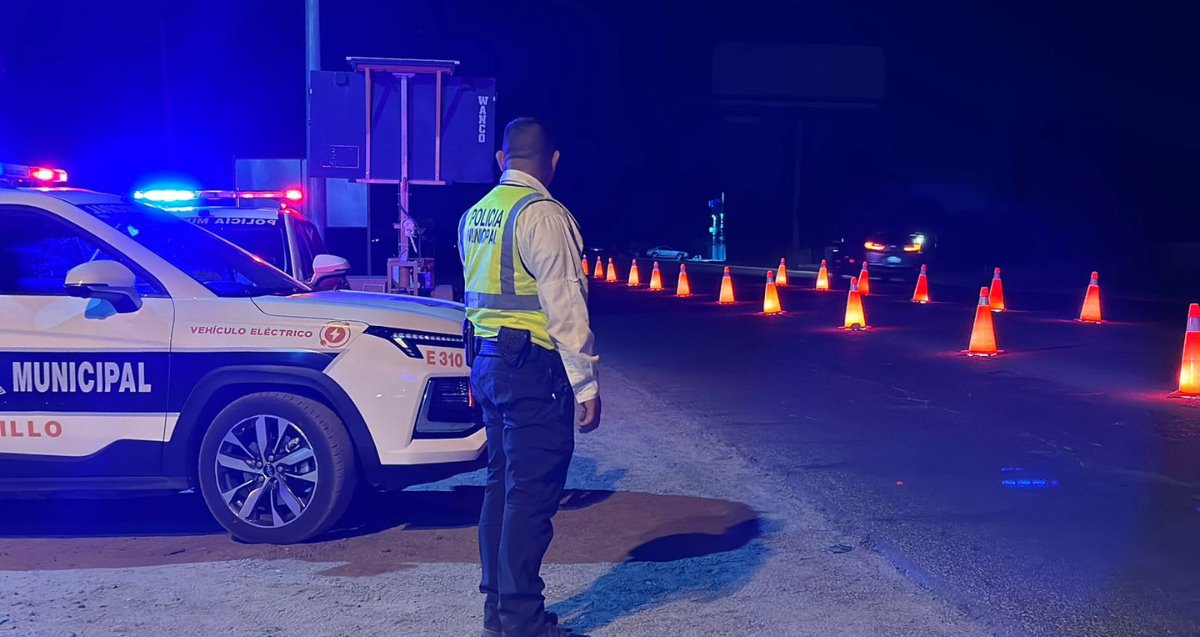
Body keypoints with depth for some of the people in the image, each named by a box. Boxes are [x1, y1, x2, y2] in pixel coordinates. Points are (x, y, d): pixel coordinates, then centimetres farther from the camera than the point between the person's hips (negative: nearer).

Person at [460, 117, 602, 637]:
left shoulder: (475, 215, 13)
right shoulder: (542, 213, -13)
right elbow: (564, 304, -16)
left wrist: (481, 366, 19)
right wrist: (585, 383, -13)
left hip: (487, 361, 9)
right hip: (532, 366, -9)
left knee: (501, 483, 15)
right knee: (531, 493, -3)